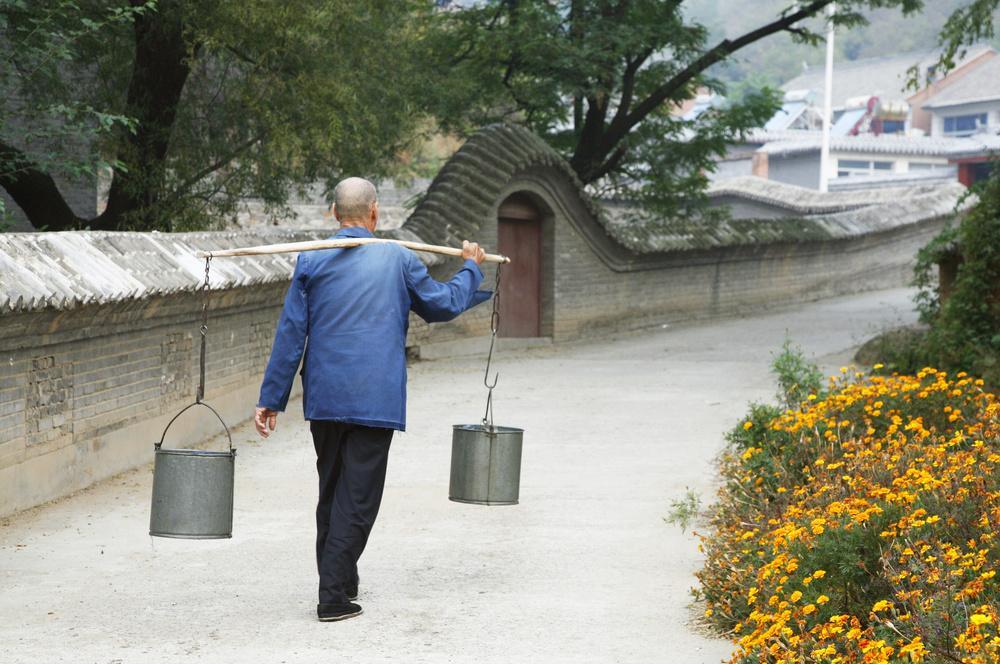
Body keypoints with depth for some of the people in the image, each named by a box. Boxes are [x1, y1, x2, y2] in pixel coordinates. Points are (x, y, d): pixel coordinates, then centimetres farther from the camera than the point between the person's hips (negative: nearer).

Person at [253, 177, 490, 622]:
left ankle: (341, 581, 30)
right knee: (357, 497, 0)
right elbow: (443, 305, 12)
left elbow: (290, 333, -1)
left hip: (324, 398, 3)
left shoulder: (311, 261, 0)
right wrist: (470, 268, 31)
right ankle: (333, 597, -5)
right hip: (376, 398, -3)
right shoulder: (398, 259, -2)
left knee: (331, 490, 18)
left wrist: (271, 398, 3)